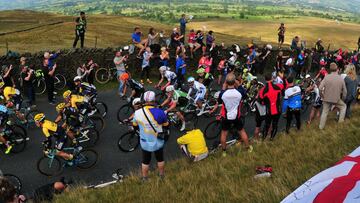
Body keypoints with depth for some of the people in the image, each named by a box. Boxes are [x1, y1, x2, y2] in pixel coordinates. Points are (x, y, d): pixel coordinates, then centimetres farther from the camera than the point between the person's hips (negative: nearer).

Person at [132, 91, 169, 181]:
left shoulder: (137, 113, -19)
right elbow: (166, 125, -7)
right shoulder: (160, 112, -25)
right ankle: (161, 175, 44)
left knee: (145, 161, 21)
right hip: (158, 142, -1)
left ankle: (144, 178, 39)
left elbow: (135, 126, 0)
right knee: (160, 159, 24)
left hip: (145, 143, 1)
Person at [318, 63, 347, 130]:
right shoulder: (341, 79, -9)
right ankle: (341, 120, 26)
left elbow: (320, 88, -17)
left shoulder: (326, 77, -12)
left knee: (324, 112, 16)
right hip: (336, 99, -1)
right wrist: (343, 98, 15)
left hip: (326, 98, 1)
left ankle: (321, 126, 22)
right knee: (343, 106, 27)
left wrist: (322, 95, 0)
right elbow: (345, 91, -2)